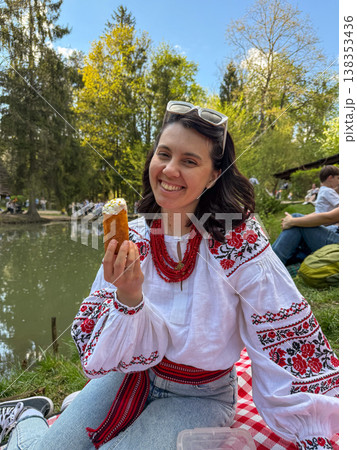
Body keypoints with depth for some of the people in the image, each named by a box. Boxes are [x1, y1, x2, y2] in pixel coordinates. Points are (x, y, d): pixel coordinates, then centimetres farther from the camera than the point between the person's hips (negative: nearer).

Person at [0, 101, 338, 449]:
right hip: (134, 373, 3)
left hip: (198, 396, -2)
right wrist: (128, 298, -31)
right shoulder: (132, 238, -11)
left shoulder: (239, 241, -21)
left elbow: (291, 343, -18)